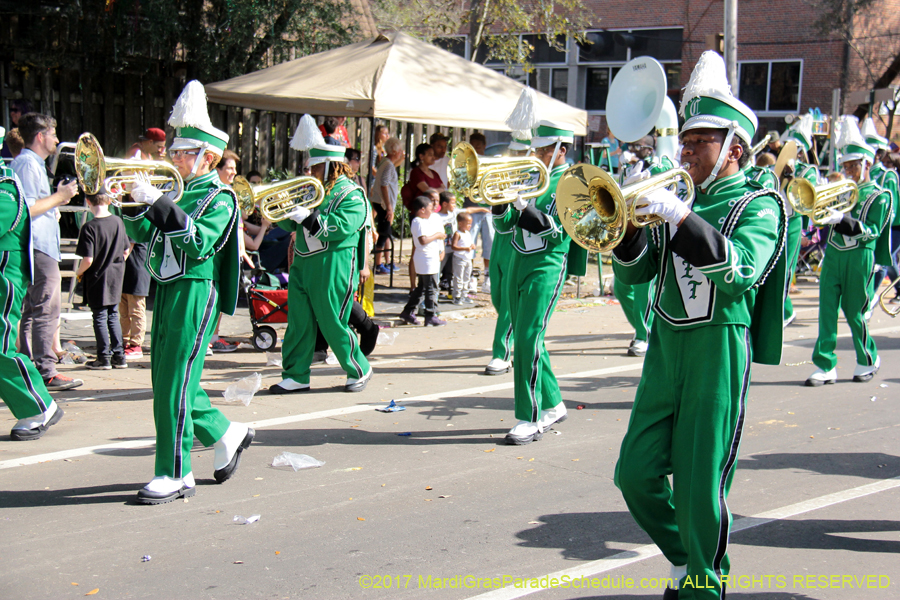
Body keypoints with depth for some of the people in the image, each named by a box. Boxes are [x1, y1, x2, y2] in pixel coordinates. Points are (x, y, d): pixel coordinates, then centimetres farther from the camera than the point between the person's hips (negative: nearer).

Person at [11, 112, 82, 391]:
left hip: (38, 246, 11)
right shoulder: (27, 164, -11)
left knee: (30, 311, 12)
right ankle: (46, 371, -8)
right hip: (38, 247, -11)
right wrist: (58, 197, -12)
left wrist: (57, 199, 19)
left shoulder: (33, 163, 21)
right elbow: (26, 210, -20)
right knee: (47, 310, -9)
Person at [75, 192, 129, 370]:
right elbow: (126, 251, 7)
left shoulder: (90, 227, -19)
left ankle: (104, 358, 8)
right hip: (116, 278, 5)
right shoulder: (118, 222, -1)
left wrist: (79, 272, -3)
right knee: (113, 316, 15)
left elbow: (88, 260, -22)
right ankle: (119, 356, 16)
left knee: (100, 317, 4)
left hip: (97, 279, -5)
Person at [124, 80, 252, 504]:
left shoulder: (219, 197, -7)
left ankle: (175, 476, 0)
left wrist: (160, 203, -25)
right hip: (166, 290, 8)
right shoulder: (179, 191, 15)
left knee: (175, 384, -8)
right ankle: (226, 435, 29)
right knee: (164, 381, 12)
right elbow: (141, 234, 15)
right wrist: (134, 202, -2)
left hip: (195, 292, -8)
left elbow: (199, 243, -22)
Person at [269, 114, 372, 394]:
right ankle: (296, 375, 13)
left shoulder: (351, 195, -7)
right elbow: (291, 224, 17)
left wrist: (307, 216, -24)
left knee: (333, 325, -1)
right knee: (299, 323, 5)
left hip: (333, 271, -7)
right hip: (303, 267, 7)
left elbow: (340, 227, -21)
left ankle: (359, 370, 17)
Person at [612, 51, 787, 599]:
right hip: (666, 347, 6)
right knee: (636, 474, 7)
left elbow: (740, 272, -21)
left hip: (719, 349, -6)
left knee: (700, 488, -3)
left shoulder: (758, 205, -3)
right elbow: (635, 273, 11)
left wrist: (682, 217, -27)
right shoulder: (678, 202, 14)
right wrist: (628, 223, -6)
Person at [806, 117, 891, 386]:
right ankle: (825, 366, -2)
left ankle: (868, 360, 24)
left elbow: (871, 231, -11)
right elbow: (822, 212, 10)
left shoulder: (879, 196, 0)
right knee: (827, 309, -4)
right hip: (833, 254, 4)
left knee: (854, 312, 3)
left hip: (860, 257, -4)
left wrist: (842, 219, -23)